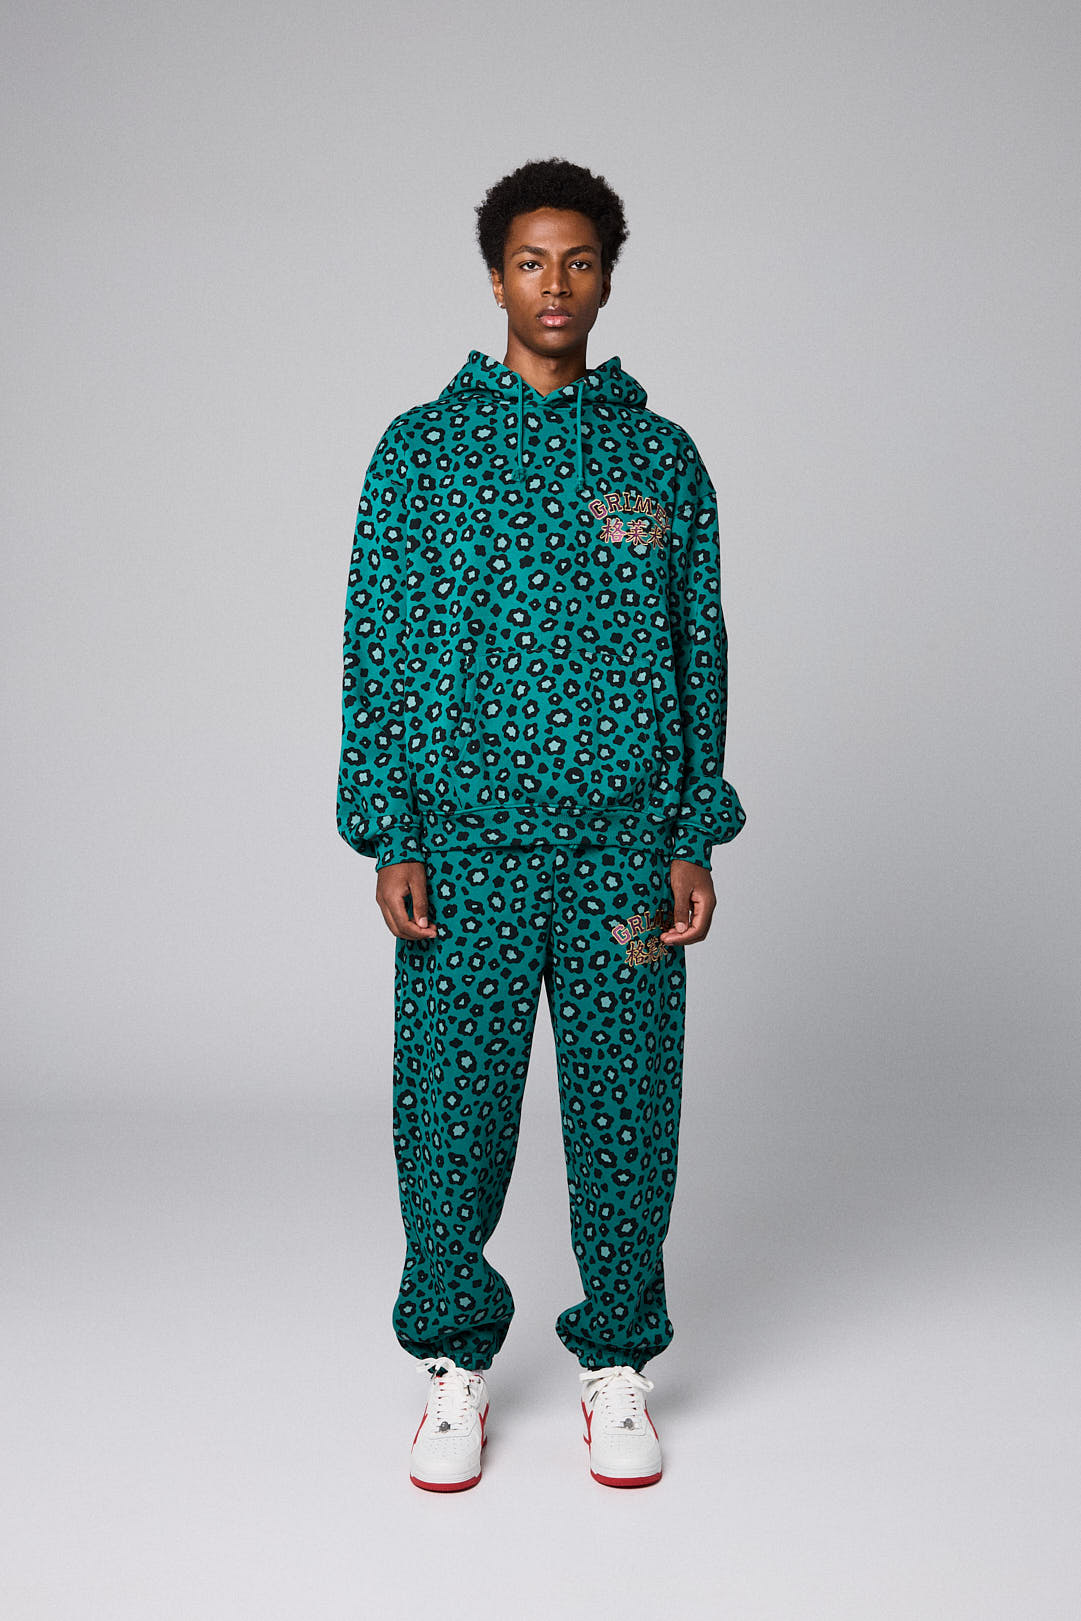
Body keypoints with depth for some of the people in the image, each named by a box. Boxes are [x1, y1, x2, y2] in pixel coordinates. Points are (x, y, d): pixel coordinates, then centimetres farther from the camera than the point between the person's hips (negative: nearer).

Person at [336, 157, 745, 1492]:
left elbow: (701, 655, 9)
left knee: (624, 1110, 6)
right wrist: (391, 835, -6)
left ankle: (616, 1365, 24)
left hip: (624, 850, 1)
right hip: (465, 847, -1)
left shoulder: (662, 455, 9)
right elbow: (376, 651, 3)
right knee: (451, 1115, 4)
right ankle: (456, 1367, 23)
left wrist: (695, 840, 2)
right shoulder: (422, 447, 6)